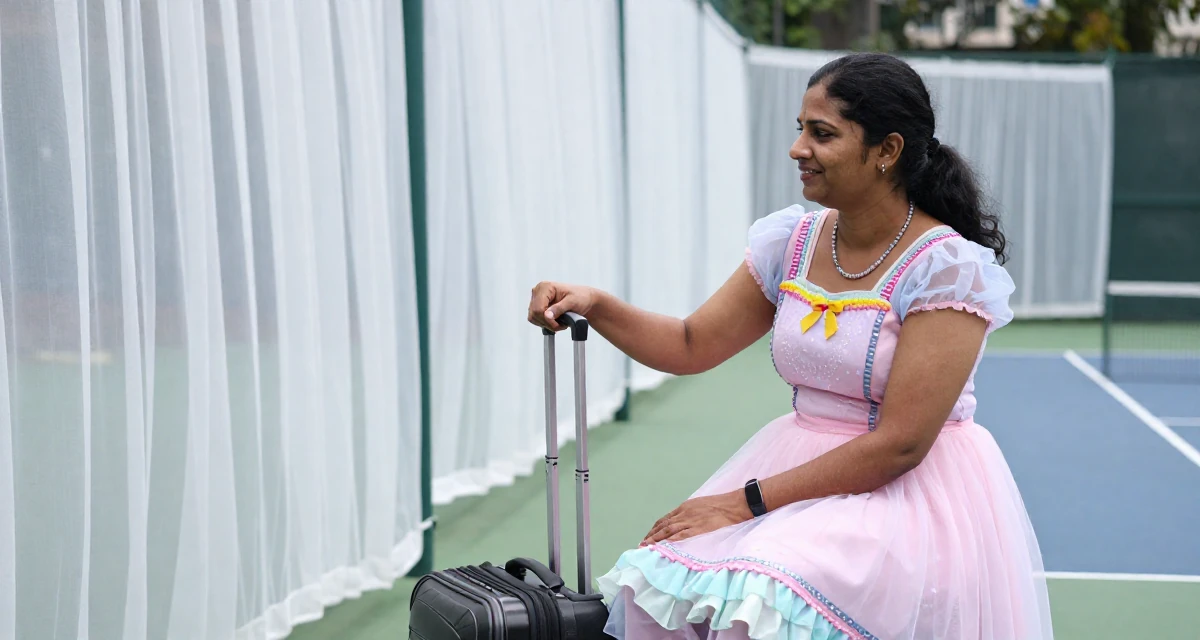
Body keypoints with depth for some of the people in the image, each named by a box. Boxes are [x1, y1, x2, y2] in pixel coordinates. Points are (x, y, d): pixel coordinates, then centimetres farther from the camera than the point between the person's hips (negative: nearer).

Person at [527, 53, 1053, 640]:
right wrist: (595, 305, -3)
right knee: (656, 581, -19)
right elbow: (692, 346, 15)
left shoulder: (950, 268, -15)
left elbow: (900, 444, -19)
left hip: (914, 493, -5)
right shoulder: (790, 240, 5)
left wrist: (746, 502, -18)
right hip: (801, 467, 6)